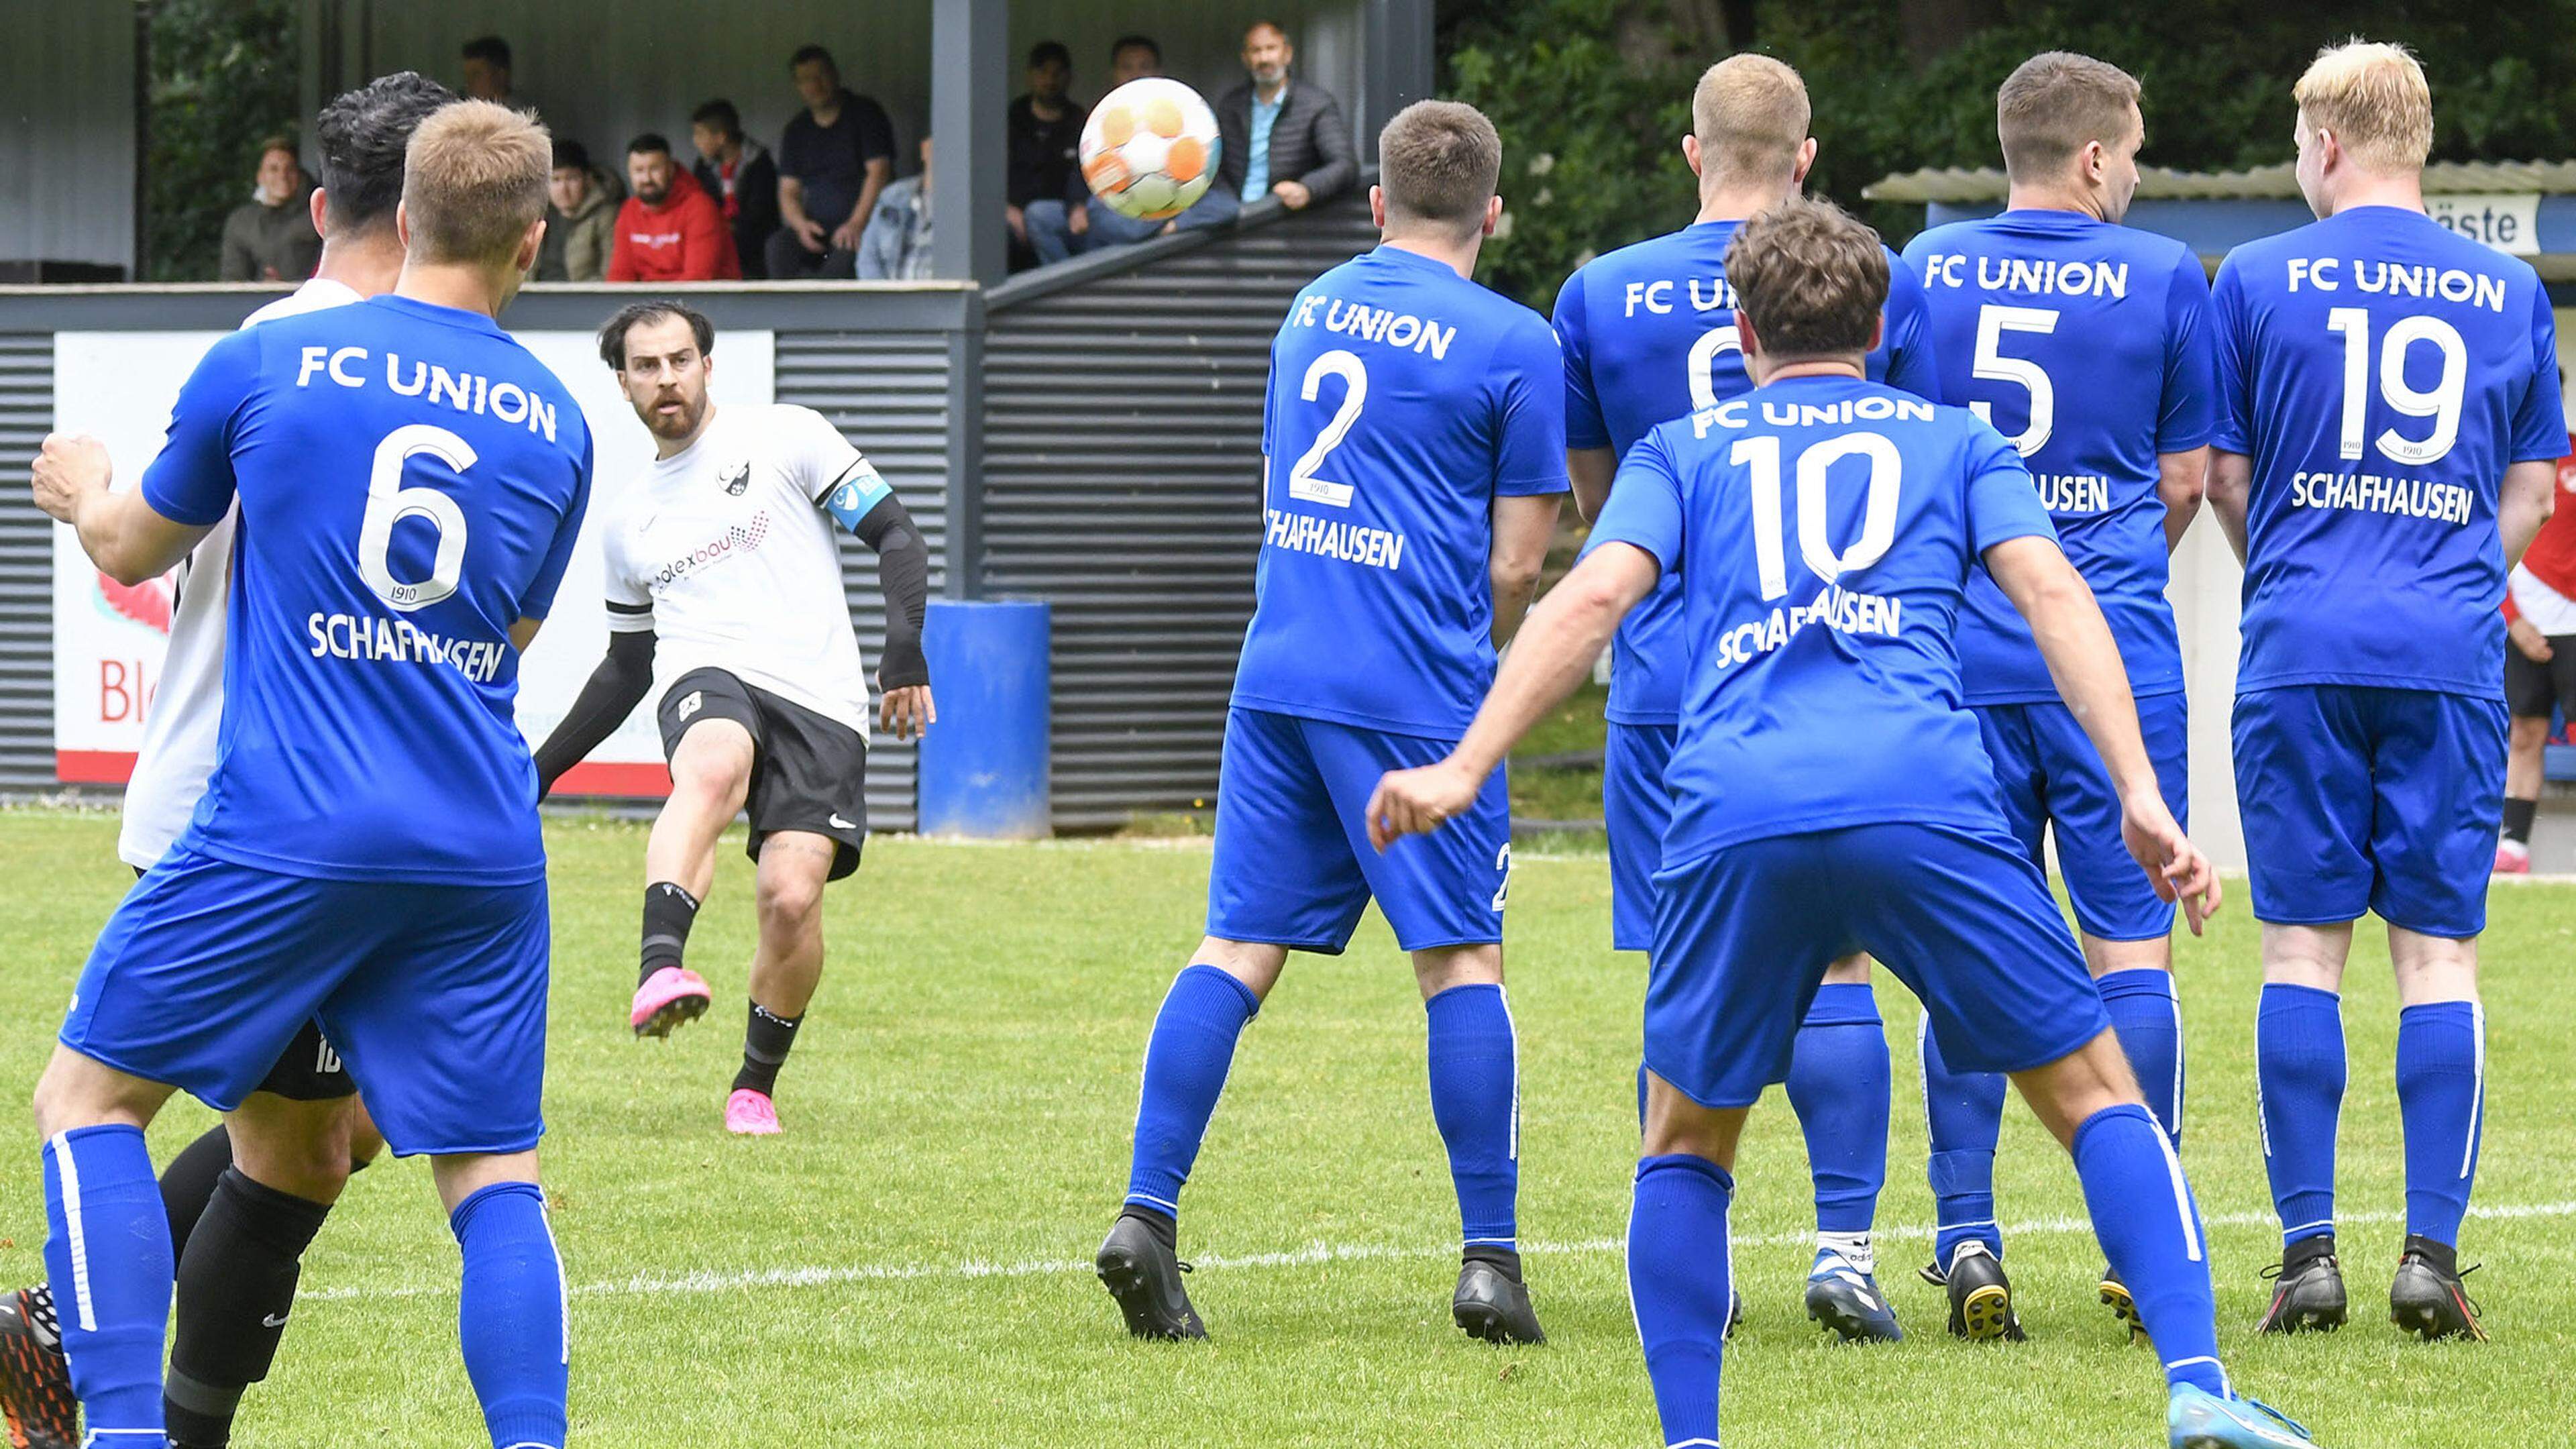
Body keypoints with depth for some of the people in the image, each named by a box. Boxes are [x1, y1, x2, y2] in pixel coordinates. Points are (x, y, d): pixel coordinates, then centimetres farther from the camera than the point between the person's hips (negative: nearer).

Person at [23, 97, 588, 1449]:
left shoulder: (263, 364, 0)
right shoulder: (556, 424, 9)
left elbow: (135, 550, 15)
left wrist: (84, 493, 38)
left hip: (287, 826, -3)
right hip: (483, 850, 3)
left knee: (88, 1095, 9)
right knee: (492, 1176, 8)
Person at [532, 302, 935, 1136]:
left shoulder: (786, 437, 10)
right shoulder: (630, 520, 23)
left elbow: (895, 535, 6)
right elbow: (626, 667, 33)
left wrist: (906, 648, -9)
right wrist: (544, 769, 28)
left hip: (821, 699, -2)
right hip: (706, 681, 2)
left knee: (792, 896, -18)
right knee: (713, 767, -37)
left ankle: (756, 1084, 7)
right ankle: (661, 967, -60)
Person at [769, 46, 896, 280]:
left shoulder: (865, 114, 2)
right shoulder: (797, 131, 15)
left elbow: (878, 173, -8)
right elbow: (788, 191, 12)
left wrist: (857, 223, -20)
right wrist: (801, 224, -10)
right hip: (816, 228, 4)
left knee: (847, 248, -38)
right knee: (779, 245, -28)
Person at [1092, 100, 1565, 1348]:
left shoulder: (1312, 311, 15)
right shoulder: (1511, 344, -2)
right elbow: (1517, 558, -1)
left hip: (1277, 672, 5)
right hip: (1418, 691, -5)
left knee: (1239, 946, 4)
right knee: (1460, 960, 0)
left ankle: (1145, 1217, -6)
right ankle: (1489, 1258, -1)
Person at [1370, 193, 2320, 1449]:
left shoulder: (1684, 452, 25)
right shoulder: (1954, 442, 25)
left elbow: (1593, 597, 9)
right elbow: (2050, 590, 9)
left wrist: (1465, 767, 2)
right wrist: (2140, 796, 2)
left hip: (1734, 816, 1)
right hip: (1923, 801, 0)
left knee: (1685, 1141, 19)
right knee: (2092, 1090, 9)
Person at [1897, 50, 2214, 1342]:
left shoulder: (1922, 269, 5)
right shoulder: (2162, 276, -1)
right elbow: (2185, 481, 5)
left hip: (1962, 653, 2)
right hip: (2114, 656, -2)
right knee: (2131, 945, 2)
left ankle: (1966, 1240, 0)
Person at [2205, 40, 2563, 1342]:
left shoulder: (2256, 279, 3)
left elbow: (2224, 473, 10)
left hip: (2303, 649, -1)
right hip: (2453, 651, 1)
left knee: (2302, 947, 3)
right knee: (2439, 953, 2)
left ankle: (2308, 1250, -2)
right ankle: (2431, 1252, -5)